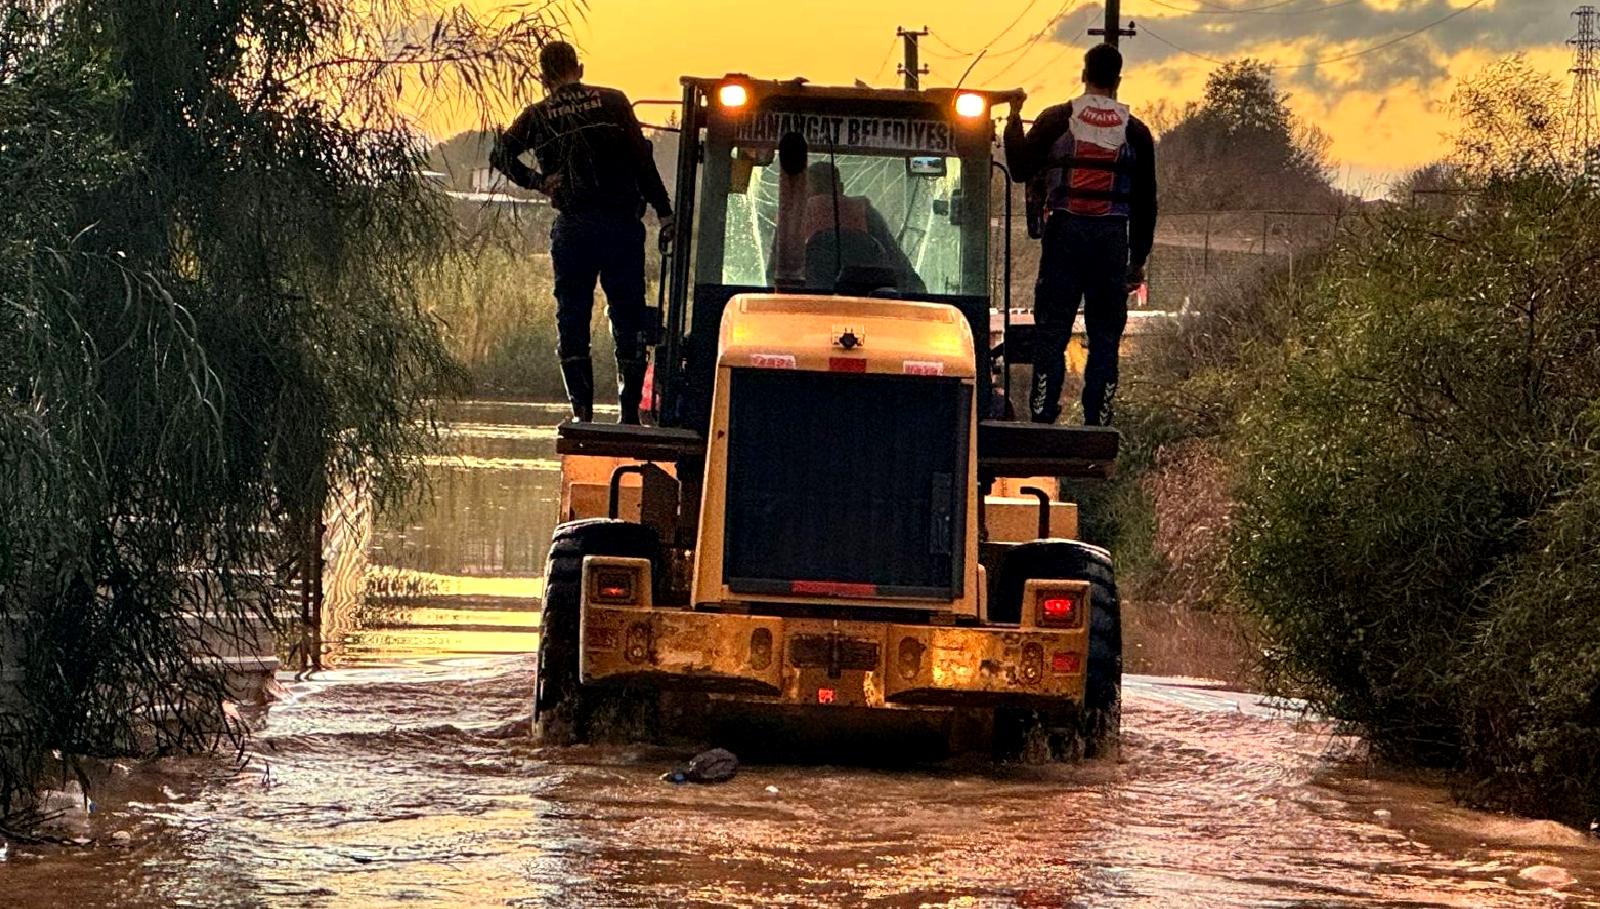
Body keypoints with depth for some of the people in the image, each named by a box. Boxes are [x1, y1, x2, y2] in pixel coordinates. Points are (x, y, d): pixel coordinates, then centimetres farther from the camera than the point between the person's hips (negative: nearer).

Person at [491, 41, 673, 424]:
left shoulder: (538, 116, 4)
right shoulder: (612, 102, 1)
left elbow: (501, 155, -6)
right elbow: (642, 159, -4)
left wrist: (537, 181, 3)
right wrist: (663, 212, -3)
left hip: (572, 229, 0)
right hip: (622, 223, 0)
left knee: (572, 317, 8)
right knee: (628, 316, 6)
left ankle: (582, 411, 2)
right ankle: (630, 411, 4)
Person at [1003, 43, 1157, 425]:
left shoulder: (1056, 119, 0)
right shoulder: (1135, 131, 6)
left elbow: (1020, 170, 3)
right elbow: (1145, 202, 8)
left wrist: (1013, 121, 17)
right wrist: (1138, 260, 14)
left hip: (1065, 233, -1)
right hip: (1113, 237, 1)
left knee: (1052, 332, 2)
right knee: (1105, 336, 6)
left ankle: (1042, 419, -3)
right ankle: (1097, 425, 3)